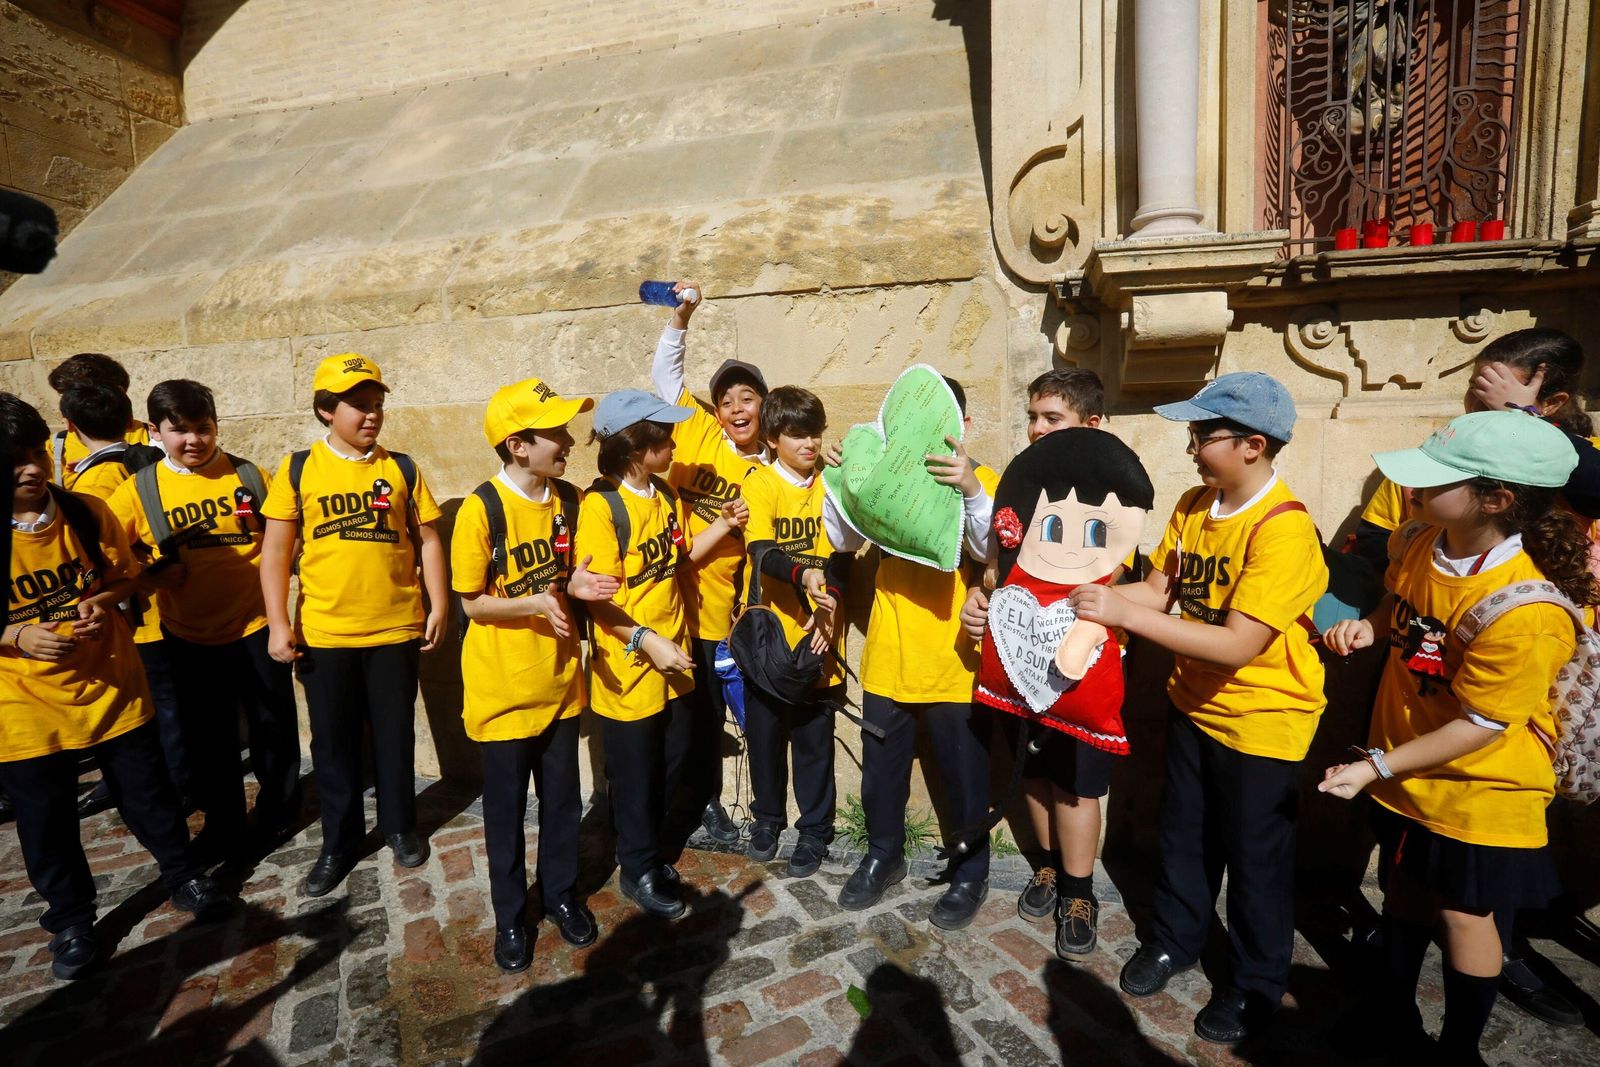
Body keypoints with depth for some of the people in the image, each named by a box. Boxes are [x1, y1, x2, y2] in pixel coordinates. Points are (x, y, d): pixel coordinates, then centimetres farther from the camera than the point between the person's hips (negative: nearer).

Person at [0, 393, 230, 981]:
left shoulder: (87, 512, -6)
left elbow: (123, 576, 7)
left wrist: (100, 601, -13)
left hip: (110, 685, 1)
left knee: (149, 794, 14)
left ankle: (183, 876, 35)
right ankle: (70, 920, 34)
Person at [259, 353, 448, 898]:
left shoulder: (401, 468, 2)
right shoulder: (298, 469, -1)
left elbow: (428, 541, 4)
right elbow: (275, 551, -1)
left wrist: (438, 606, -2)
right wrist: (278, 624, -6)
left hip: (396, 630, 0)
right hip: (323, 634, 0)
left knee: (395, 735, 13)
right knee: (332, 743, 12)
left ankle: (399, 826, 34)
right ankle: (339, 843, 30)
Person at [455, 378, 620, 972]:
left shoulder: (568, 499, -2)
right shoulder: (480, 510, -18)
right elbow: (472, 603, -12)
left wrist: (576, 586, -11)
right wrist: (535, 603, -26)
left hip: (559, 680, 4)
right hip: (502, 688, -4)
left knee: (563, 800, 16)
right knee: (506, 808, 13)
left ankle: (561, 894, 39)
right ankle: (510, 915, 34)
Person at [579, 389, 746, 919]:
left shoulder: (665, 496, 4)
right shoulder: (601, 505, -19)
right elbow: (597, 598, -21)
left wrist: (723, 525, 2)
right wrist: (647, 641, -26)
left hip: (672, 659, 7)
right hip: (628, 666, -7)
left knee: (671, 760, 19)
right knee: (634, 774, 10)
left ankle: (646, 849, 41)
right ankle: (638, 870, 32)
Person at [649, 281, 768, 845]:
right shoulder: (698, 430, -1)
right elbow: (665, 373, -1)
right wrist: (681, 315, -11)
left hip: (713, 609, 1)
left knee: (708, 709, 15)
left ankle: (705, 798, 36)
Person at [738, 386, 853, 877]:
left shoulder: (831, 483, 3)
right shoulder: (760, 484, -5)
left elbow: (840, 555, 0)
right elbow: (761, 552, -19)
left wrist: (828, 607, -15)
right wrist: (802, 575, -38)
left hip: (816, 634, 1)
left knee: (814, 737, 8)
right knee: (765, 731, 12)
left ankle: (815, 828, 26)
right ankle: (768, 816, 34)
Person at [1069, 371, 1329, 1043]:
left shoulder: (1284, 529, -26)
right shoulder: (1194, 505, -2)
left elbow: (1238, 643, -31)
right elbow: (1159, 588, -1)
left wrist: (1126, 614, -33)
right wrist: (1094, 597, -19)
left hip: (1263, 721, -6)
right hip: (1194, 703, 6)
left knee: (1254, 857, 13)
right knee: (1183, 834, 21)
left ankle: (1255, 983, 36)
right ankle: (1175, 938, 43)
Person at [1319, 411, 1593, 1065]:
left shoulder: (1524, 613, -30)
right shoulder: (1421, 543, -9)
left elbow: (1481, 723, -24)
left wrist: (1377, 766, -22)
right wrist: (1369, 627, -9)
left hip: (1478, 790, -7)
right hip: (1406, 773, 7)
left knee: (1463, 914, 13)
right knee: (1403, 890, 22)